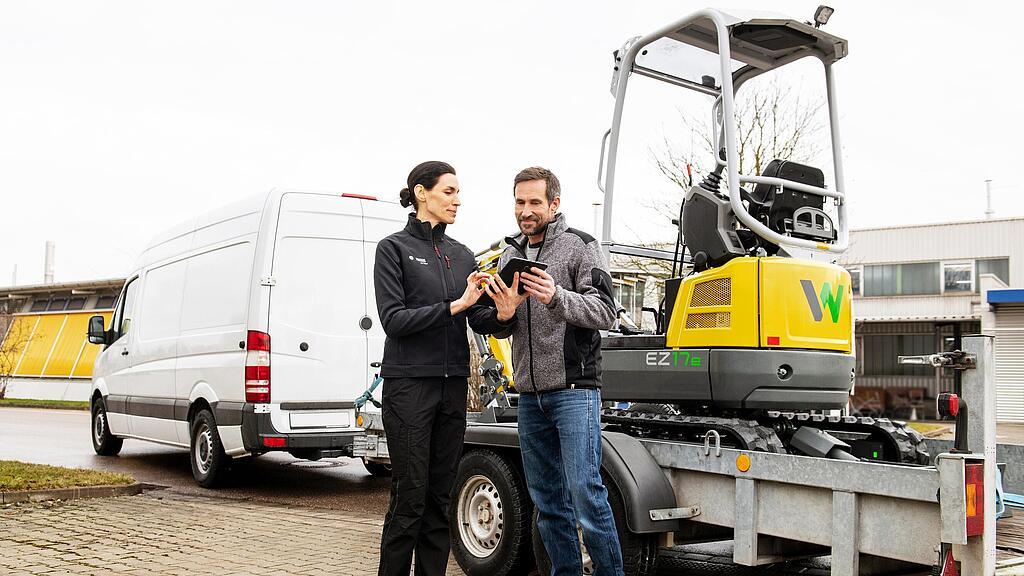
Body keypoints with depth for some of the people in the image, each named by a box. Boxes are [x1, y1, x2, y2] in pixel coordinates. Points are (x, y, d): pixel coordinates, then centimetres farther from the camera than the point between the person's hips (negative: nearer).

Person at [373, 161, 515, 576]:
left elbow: (480, 321, 6)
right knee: (410, 496, -4)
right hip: (409, 383, -5)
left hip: (453, 385, 5)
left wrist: (502, 313, -16)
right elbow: (393, 319, -11)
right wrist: (456, 305, -17)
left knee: (440, 496, 8)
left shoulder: (462, 254, 14)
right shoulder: (394, 247, -1)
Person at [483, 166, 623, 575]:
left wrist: (557, 297, -27)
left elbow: (605, 312, -11)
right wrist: (504, 314, -8)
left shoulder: (579, 246, -2)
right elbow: (501, 330, 15)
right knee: (547, 499, 11)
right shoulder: (510, 256, 15)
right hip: (530, 394, 6)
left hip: (573, 390, -6)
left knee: (585, 491, -9)